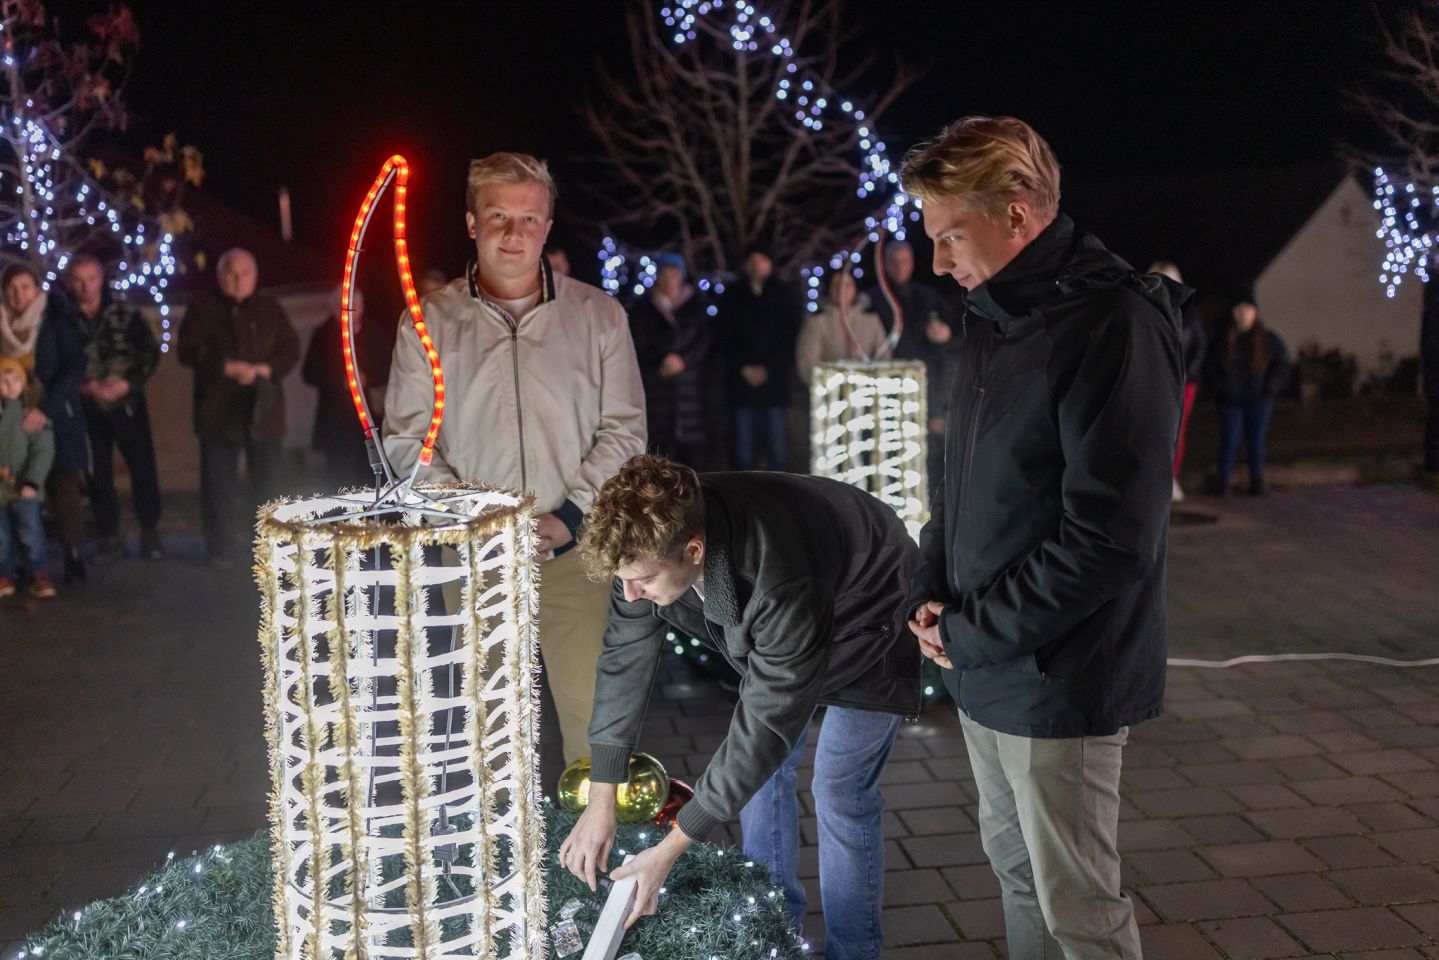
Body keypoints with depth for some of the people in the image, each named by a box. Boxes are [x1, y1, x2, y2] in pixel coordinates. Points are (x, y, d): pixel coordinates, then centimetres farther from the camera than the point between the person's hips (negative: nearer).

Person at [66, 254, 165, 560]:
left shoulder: (126, 314, 1)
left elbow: (151, 352, 0)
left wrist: (128, 382, -12)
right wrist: (82, 386, -15)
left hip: (128, 403, 0)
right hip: (87, 408, 0)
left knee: (143, 468, 0)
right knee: (98, 474, 6)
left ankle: (150, 533, 12)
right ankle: (109, 536, 16)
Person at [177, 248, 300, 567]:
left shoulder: (271, 309, 11)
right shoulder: (203, 307, 6)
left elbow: (291, 351, 6)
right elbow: (189, 350, -3)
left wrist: (264, 370, -12)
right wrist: (228, 367, -14)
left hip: (263, 408, 2)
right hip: (218, 408, -1)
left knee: (267, 480, 3)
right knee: (218, 483, 1)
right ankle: (220, 551, 10)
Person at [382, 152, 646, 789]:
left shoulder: (598, 315, 5)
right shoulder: (428, 322, 5)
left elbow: (624, 431, 4)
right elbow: (406, 439, 4)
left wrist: (568, 517, -8)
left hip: (574, 549, 0)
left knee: (589, 710, -2)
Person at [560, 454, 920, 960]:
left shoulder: (777, 578, -46)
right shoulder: (650, 543, -26)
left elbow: (767, 721, -39)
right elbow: (624, 660, -16)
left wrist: (671, 848, -35)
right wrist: (600, 801, -18)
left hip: (866, 627, -6)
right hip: (773, 631, 7)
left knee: (840, 789, -10)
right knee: (762, 767, 9)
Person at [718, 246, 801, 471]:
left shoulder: (783, 296, 8)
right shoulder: (733, 295, 11)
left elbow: (790, 335, 3)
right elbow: (725, 338, 7)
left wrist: (767, 368, -6)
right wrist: (743, 368, -4)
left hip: (775, 379, -1)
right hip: (743, 382, 1)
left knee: (778, 444, -4)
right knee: (744, 446, 0)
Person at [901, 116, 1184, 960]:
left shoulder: (1116, 326, -20)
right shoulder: (993, 320, 9)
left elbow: (1110, 537, -24)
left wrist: (975, 633, -16)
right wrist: (931, 594, 3)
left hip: (1060, 680, -8)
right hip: (985, 669, 9)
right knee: (1017, 873, 21)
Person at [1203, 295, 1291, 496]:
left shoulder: (1268, 340, 4)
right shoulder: (1222, 341, 2)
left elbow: (1281, 364, 7)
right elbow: (1210, 366, 7)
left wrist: (1270, 388, -4)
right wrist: (1218, 389, -4)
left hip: (1259, 400, 1)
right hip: (1230, 401, -1)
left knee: (1256, 440, 5)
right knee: (1229, 441, -1)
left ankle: (1257, 480, 14)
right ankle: (1222, 482, 6)